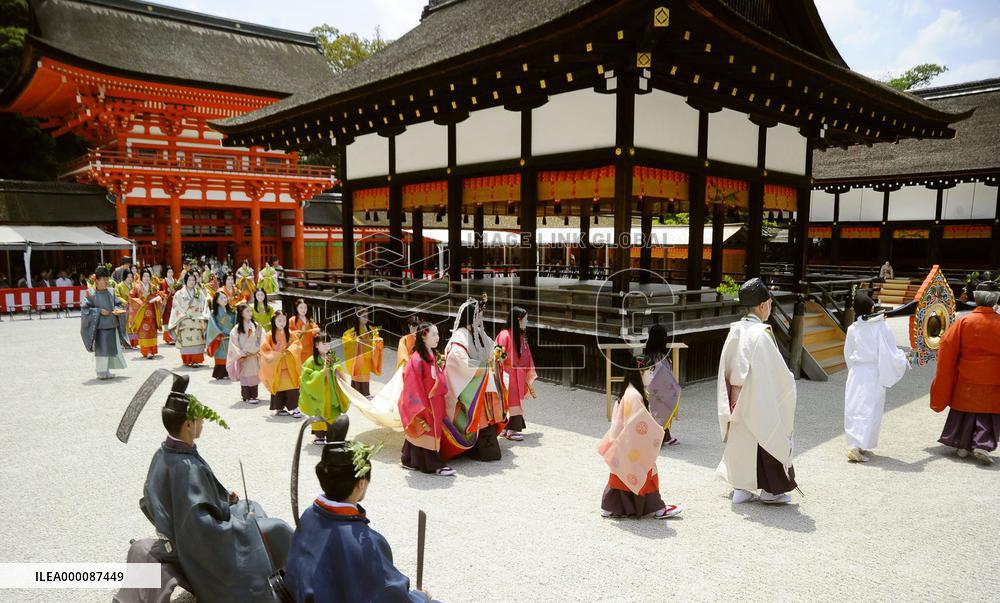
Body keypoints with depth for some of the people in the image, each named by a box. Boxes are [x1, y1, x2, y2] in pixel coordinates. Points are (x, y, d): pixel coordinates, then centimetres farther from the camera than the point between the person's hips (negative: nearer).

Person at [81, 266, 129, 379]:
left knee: (113, 348, 9)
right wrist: (99, 311, -15)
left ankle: (107, 371, 22)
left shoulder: (111, 293, 7)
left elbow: (119, 304, 13)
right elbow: (85, 308, -7)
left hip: (112, 326, 5)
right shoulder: (91, 294, -6)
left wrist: (117, 310, -7)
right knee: (101, 349, -4)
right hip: (100, 327, -5)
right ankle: (101, 372, 6)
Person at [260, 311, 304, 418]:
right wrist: (276, 354, -13)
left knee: (292, 387, -6)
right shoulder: (269, 335, -2)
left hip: (289, 366, 1)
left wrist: (288, 350, -15)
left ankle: (295, 408, -4)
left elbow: (296, 345, 2)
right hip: (276, 367, -1)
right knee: (279, 387, 3)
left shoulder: (290, 334, 6)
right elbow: (264, 350, -4)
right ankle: (279, 408, 15)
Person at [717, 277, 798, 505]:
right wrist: (788, 380, 3)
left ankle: (740, 488, 21)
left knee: (740, 438, 14)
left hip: (737, 400, 7)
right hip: (759, 400, -6)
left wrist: (735, 396, 15)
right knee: (767, 439, 8)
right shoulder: (761, 333, -19)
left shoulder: (735, 331, 2)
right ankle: (771, 490, 19)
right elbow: (777, 371, -16)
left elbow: (726, 369, 8)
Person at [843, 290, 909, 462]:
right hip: (874, 374, -3)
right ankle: (856, 447, -10)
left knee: (853, 408, 11)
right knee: (869, 410, 0)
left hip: (856, 374, 3)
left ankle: (855, 445, 19)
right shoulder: (882, 327, -11)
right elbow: (890, 353, -8)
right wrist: (903, 358, 13)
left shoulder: (853, 329, -3)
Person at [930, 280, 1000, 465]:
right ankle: (982, 445, -4)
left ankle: (963, 445, 20)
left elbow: (948, 350, -4)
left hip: (966, 381, 1)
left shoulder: (964, 322, -9)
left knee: (965, 413, 15)